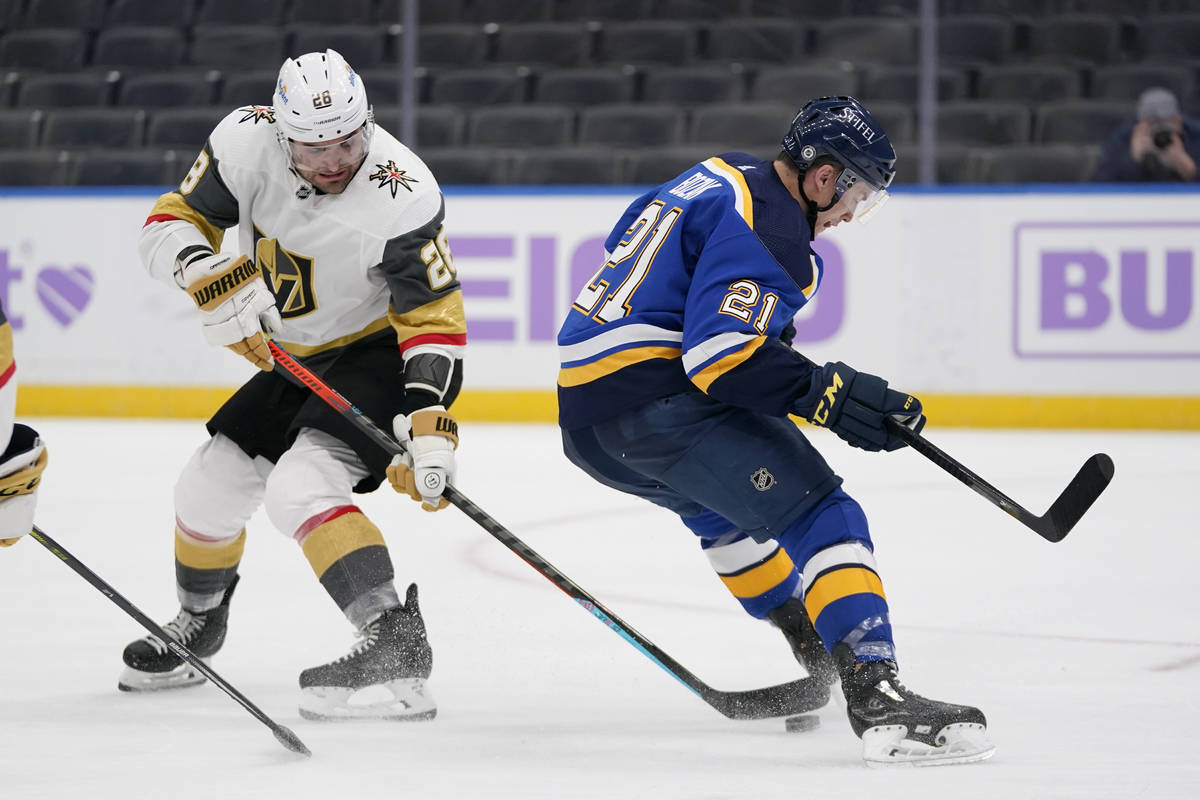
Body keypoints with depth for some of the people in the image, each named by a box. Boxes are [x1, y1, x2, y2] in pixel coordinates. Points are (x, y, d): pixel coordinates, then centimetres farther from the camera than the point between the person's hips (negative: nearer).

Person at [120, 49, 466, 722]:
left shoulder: (402, 198, -31)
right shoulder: (247, 143, -18)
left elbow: (435, 319, -26)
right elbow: (169, 224, -10)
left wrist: (429, 422, -38)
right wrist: (206, 271, -33)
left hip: (384, 353, -7)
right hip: (298, 359, 7)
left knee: (299, 487, -28)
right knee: (211, 485, 13)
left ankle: (396, 647, -35)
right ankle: (196, 632, 41)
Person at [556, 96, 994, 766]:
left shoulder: (720, 179, 19)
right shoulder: (771, 228, -12)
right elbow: (722, 351, -23)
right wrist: (828, 394, -21)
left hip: (585, 412, 10)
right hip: (655, 402, -10)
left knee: (722, 502, 34)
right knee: (821, 516, -14)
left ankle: (819, 659, 43)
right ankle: (878, 701, -29)